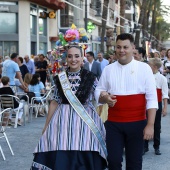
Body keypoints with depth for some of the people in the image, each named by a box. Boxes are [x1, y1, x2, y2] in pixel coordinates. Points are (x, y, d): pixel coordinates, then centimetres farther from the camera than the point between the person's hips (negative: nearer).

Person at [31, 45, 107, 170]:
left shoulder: (91, 78, -2)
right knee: (60, 160, 0)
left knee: (84, 159, -1)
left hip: (85, 120, -1)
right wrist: (46, 126, 12)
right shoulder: (60, 78, 4)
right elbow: (55, 102, 10)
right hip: (63, 120, 2)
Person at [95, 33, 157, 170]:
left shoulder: (144, 68, -3)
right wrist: (105, 98, -13)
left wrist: (150, 125, -12)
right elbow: (98, 92, 12)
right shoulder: (108, 69, 6)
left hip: (137, 123, -2)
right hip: (113, 123, 2)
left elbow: (151, 98, -5)